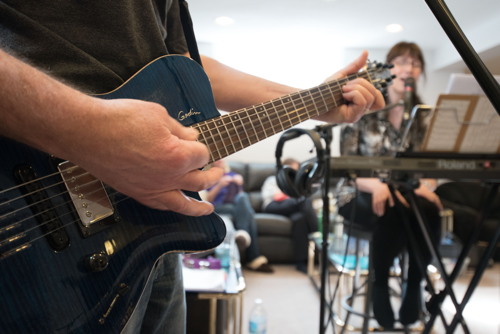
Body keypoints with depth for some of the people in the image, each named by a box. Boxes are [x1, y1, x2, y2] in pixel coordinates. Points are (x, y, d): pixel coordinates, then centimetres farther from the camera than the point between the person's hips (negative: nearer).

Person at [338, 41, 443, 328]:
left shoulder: (424, 116, 9)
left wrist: (425, 185, -22)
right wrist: (377, 185, -28)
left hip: (406, 196, 3)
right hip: (361, 195, -3)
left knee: (429, 209, -31)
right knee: (394, 210, -36)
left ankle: (415, 283, -9)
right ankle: (380, 283, -13)